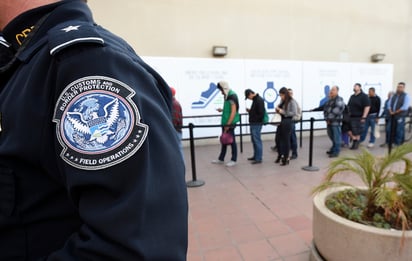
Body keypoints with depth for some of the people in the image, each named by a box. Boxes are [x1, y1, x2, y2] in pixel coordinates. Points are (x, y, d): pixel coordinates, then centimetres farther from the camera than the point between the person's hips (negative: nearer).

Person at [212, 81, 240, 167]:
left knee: (231, 141, 2)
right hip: (225, 122, 9)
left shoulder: (232, 96, -15)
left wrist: (228, 124, -21)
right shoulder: (227, 96, 13)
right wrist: (222, 110, 8)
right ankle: (221, 159, 25)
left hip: (230, 123, -9)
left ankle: (233, 160, 14)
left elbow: (234, 111, -20)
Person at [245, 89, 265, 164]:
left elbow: (261, 114, -21)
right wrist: (250, 111, 7)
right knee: (254, 140, 16)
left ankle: (258, 159, 3)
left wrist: (253, 117, -14)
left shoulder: (259, 100, -16)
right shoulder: (255, 100, 14)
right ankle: (255, 156, 28)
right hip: (253, 124, 10)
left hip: (257, 124, -10)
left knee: (257, 141, -4)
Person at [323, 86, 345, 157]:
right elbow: (325, 109, 14)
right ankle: (333, 149, 33)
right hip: (329, 121, 9)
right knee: (331, 136, 19)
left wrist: (330, 118, -17)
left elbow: (336, 111, -21)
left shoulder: (339, 100, -11)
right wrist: (326, 118, 1)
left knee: (336, 137, -1)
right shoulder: (329, 100, 17)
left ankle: (336, 151, 7)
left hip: (335, 122, -9)